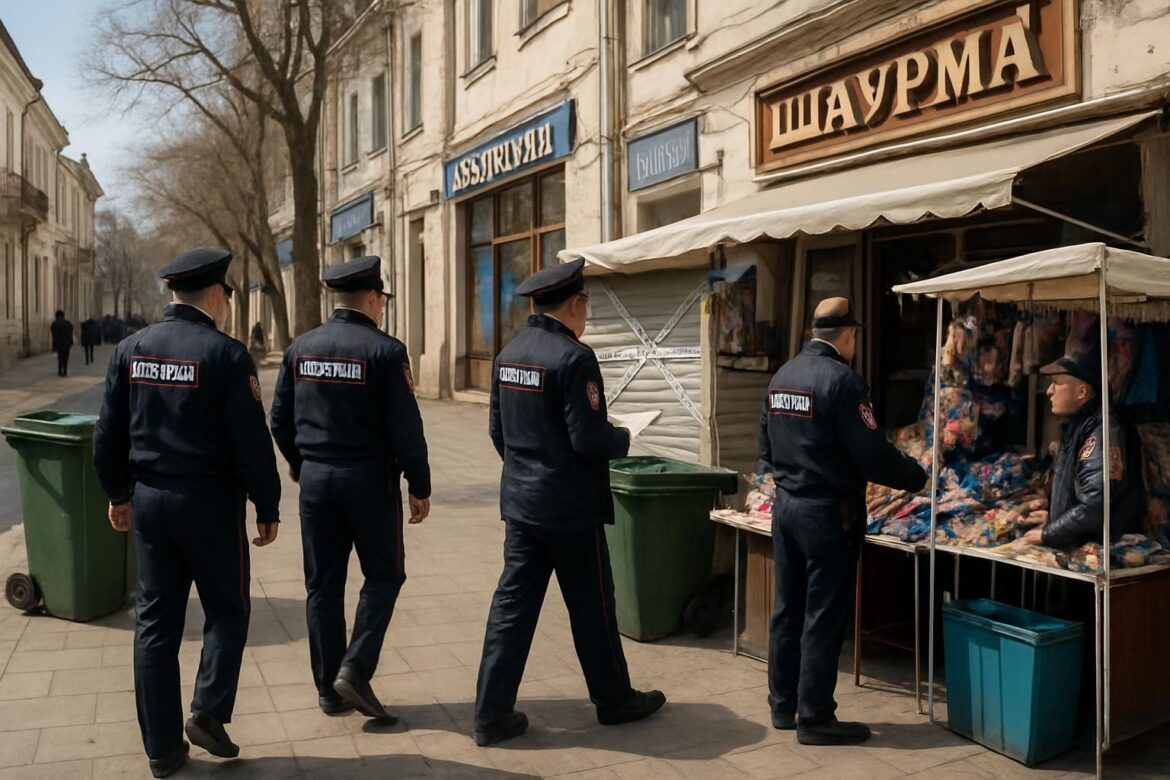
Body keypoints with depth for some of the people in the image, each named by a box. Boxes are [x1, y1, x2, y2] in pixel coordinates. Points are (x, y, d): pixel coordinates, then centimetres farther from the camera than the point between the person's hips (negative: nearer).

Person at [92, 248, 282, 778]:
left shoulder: (130, 349, 3)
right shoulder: (225, 354, -14)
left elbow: (109, 432, 8)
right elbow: (251, 442, -15)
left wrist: (118, 493, 21)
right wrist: (268, 507, -5)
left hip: (149, 501, 5)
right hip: (210, 503, -5)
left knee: (155, 623, 11)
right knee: (226, 612, 14)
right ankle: (207, 713, 3)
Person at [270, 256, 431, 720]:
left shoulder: (300, 349, 4)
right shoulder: (384, 351, -12)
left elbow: (280, 418, 10)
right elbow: (405, 427, -14)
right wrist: (419, 486, -5)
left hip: (316, 478, 5)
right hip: (369, 481, -5)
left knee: (323, 584, 11)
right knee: (383, 575, 11)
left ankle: (328, 689, 19)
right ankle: (355, 669, 0)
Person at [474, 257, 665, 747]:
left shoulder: (509, 353, 6)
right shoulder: (574, 357, -18)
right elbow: (588, 439, -21)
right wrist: (623, 439, -1)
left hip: (520, 500, 7)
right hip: (570, 506, -7)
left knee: (512, 604, 10)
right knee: (592, 606, 9)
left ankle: (492, 714, 14)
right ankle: (613, 699, 27)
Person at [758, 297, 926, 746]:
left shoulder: (781, 376, 8)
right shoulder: (841, 379, -16)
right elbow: (872, 454, -17)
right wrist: (916, 476, -2)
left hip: (785, 505, 8)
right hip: (828, 512, -7)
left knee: (788, 608, 14)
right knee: (823, 617, 2)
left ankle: (783, 705, 25)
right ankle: (815, 718, 11)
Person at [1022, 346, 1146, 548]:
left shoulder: (1102, 430, -17)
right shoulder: (1078, 425, 13)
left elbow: (1094, 509, -24)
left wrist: (1046, 535, -14)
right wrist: (1049, 518, 11)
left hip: (1100, 551, -8)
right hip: (1074, 547, 8)